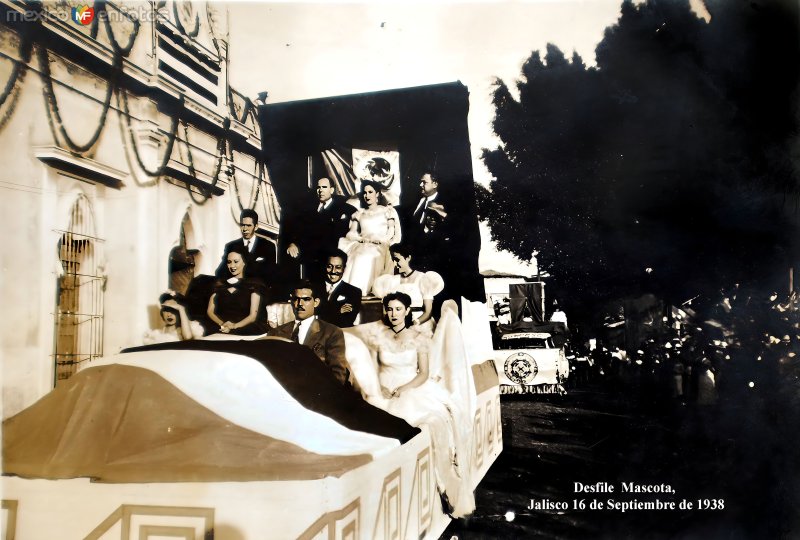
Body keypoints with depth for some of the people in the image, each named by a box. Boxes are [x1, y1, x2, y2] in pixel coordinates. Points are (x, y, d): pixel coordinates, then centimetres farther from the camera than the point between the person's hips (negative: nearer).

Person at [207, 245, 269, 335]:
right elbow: (210, 311, 12)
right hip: (221, 331, 3)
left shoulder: (254, 284, 9)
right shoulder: (219, 284, 20)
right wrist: (222, 324, -9)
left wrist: (234, 326, -16)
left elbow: (253, 316, 1)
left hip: (246, 331, -3)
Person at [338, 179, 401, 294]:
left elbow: (391, 230, 4)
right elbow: (351, 233, 12)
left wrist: (381, 239, -16)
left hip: (381, 247, -3)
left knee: (364, 257, -36)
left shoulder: (387, 210, 19)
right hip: (362, 246, 3)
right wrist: (364, 238, -9)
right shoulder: (359, 214, 26)